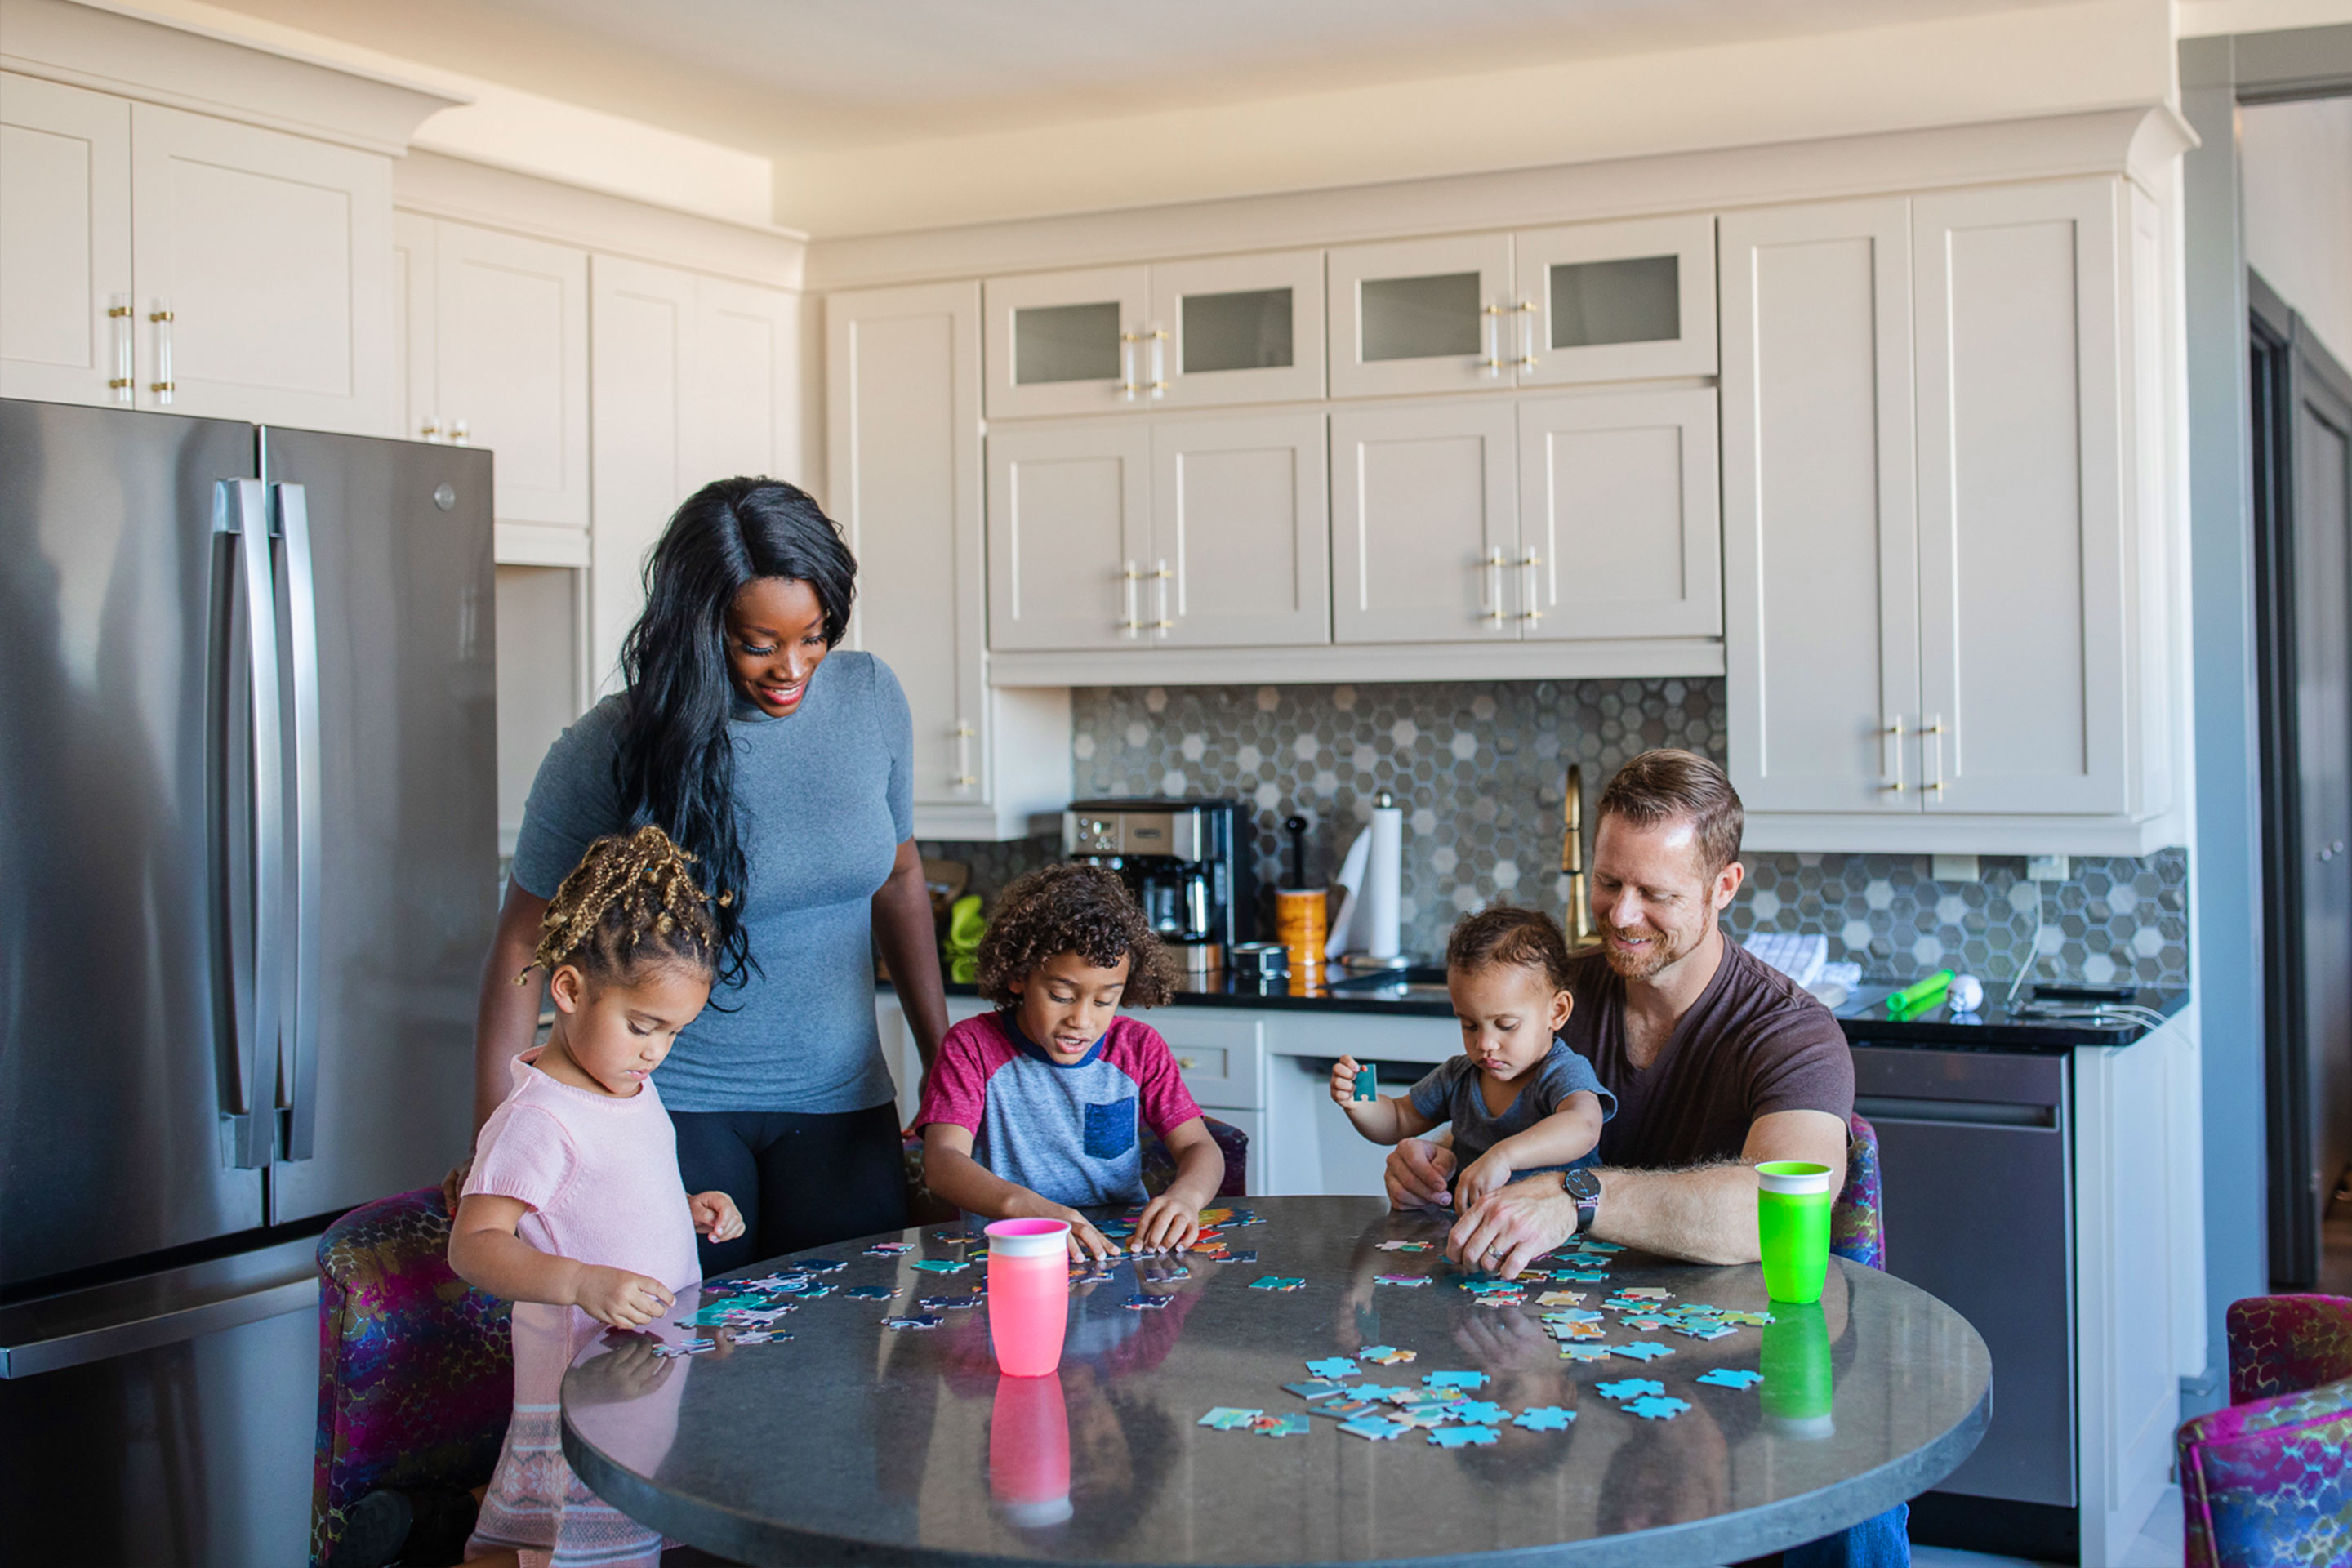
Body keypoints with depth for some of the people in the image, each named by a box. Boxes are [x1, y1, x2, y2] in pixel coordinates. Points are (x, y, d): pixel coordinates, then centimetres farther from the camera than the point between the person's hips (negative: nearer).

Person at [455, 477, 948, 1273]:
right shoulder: (610, 749, -11)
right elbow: (527, 939, -4)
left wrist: (944, 1060, 14)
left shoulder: (870, 698, 0)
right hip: (673, 1108, -3)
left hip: (840, 1103, 3)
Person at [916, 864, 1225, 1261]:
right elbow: (941, 1161, -16)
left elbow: (1200, 1149, 2)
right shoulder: (973, 1046, -3)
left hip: (1125, 1242, 3)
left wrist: (1185, 1195, -24)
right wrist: (1023, 1205, -37)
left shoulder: (1139, 1048, 7)